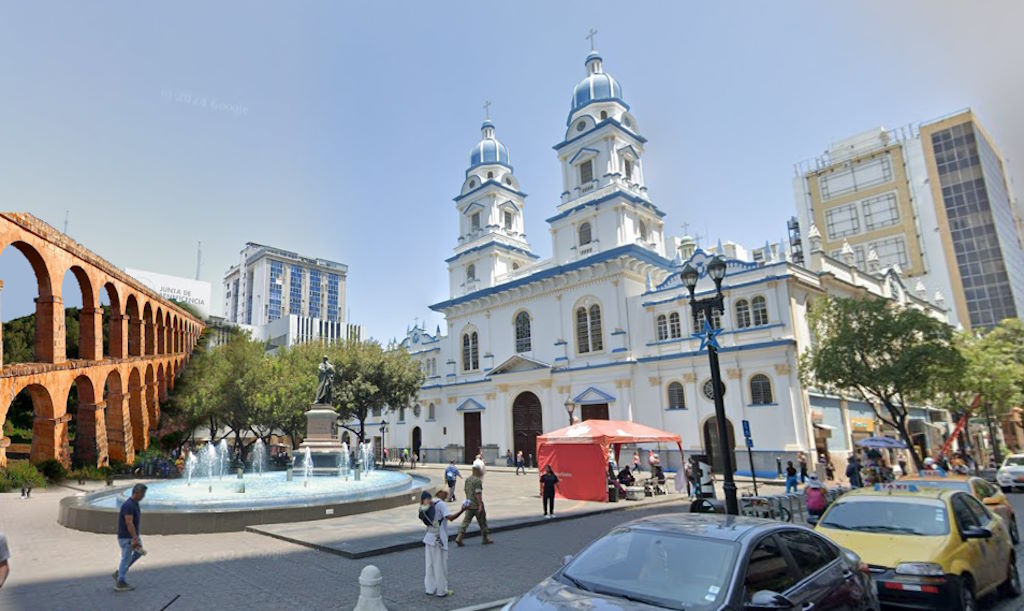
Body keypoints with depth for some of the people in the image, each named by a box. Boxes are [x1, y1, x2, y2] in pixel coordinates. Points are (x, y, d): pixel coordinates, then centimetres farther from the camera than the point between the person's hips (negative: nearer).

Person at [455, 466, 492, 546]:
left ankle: (459, 538, -7)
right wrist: (480, 505, -21)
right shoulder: (478, 480, -17)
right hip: (477, 505, -7)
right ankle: (486, 539, 21)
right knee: (482, 522, 9)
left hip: (469, 505, 7)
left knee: (466, 521, 5)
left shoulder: (467, 479, 8)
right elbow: (478, 493, -22)